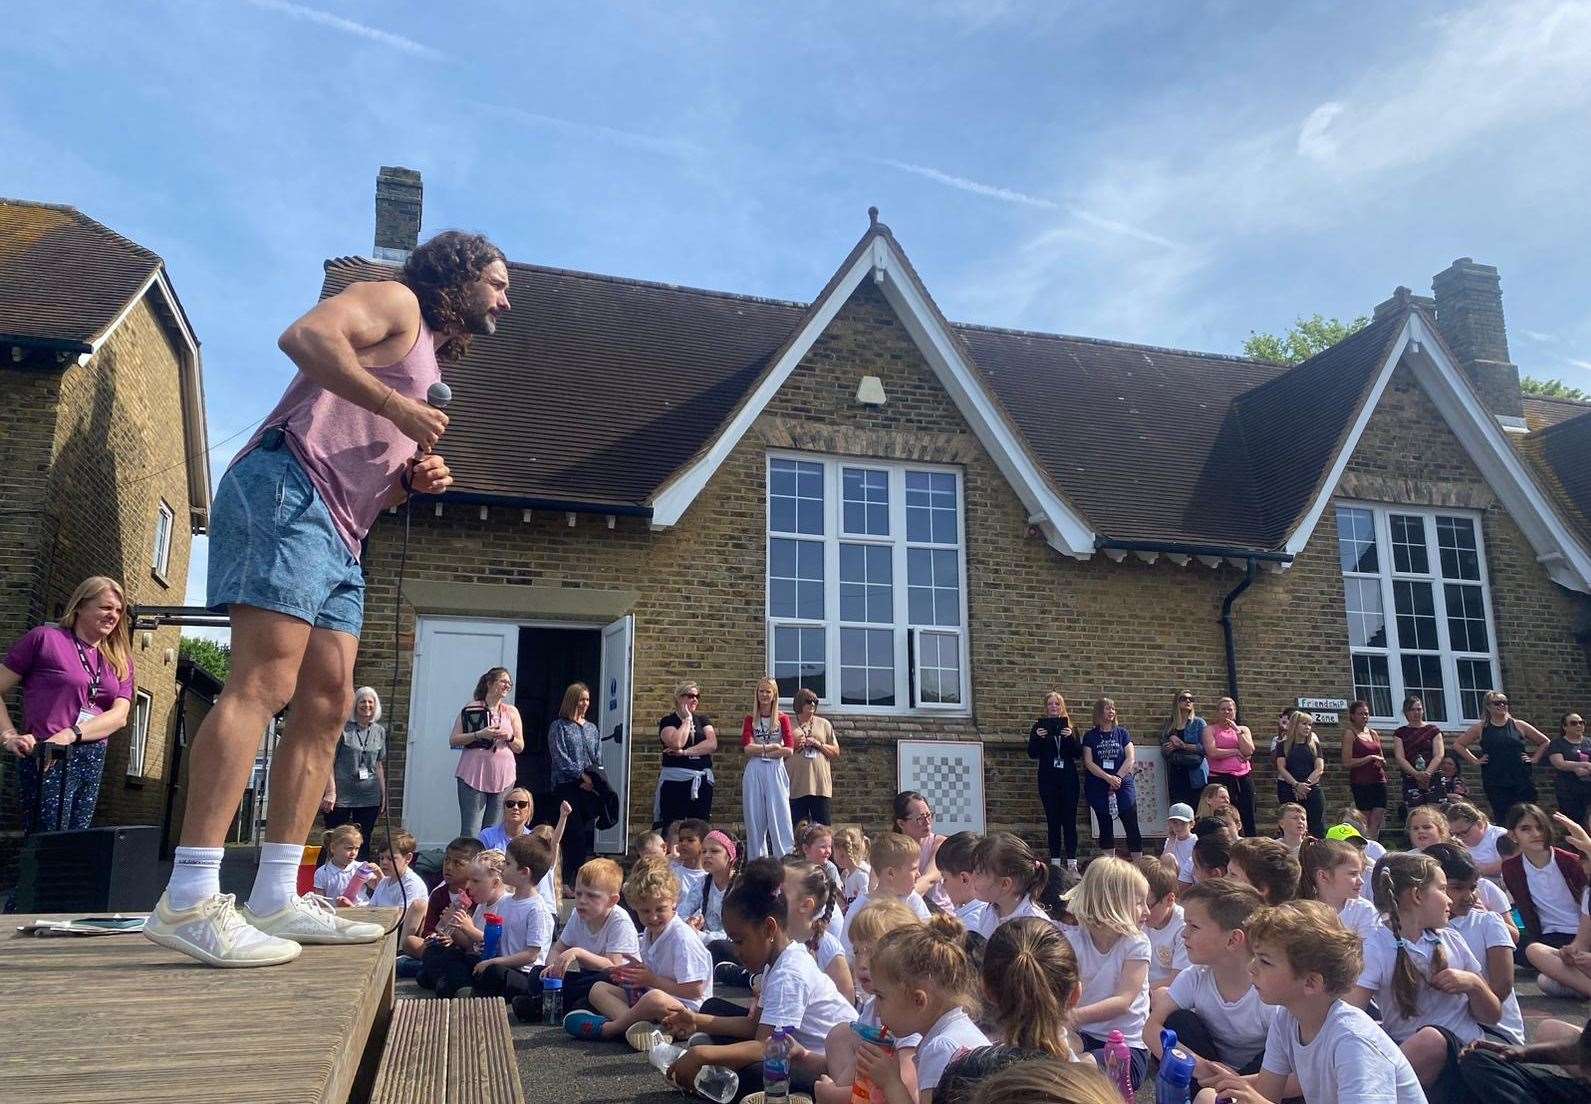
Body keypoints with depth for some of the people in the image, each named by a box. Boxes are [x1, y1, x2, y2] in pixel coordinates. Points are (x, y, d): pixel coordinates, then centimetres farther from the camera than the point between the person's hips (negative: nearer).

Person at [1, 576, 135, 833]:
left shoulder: (120, 660, 14)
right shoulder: (45, 638, 2)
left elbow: (120, 716, 2)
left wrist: (71, 734, -14)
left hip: (94, 760, 5)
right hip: (47, 759, -5)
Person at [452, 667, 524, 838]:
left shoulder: (511, 712, 14)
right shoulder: (471, 708, 4)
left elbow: (520, 747, 15)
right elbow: (453, 741, 0)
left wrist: (509, 737, -6)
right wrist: (479, 735, -13)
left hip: (503, 778, 3)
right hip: (473, 776, -3)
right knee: (471, 831, -7)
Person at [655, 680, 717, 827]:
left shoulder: (702, 719, 14)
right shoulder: (668, 721, 3)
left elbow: (712, 744, -2)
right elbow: (677, 743, -17)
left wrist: (685, 752, -11)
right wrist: (687, 719, -4)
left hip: (702, 781, 4)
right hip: (675, 780, -4)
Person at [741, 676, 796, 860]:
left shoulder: (782, 718, 6)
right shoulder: (750, 719, 10)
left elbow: (789, 750, -5)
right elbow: (746, 748, -4)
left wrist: (759, 749, -6)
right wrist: (773, 747, -8)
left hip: (776, 771, -1)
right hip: (754, 772, 1)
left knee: (779, 817, -5)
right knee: (755, 818, 3)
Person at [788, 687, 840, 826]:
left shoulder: (824, 724, 14)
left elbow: (836, 753, 11)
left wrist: (818, 744, -3)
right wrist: (794, 746, -6)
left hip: (820, 785, 1)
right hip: (796, 785, -1)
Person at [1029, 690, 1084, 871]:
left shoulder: (1069, 727, 9)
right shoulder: (1039, 726, 6)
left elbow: (1078, 754, 0)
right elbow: (1032, 754, -2)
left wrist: (1071, 737, -16)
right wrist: (1037, 738, -18)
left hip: (1068, 778, 1)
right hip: (1048, 780, 0)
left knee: (1069, 819, -2)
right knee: (1052, 820, 2)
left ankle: (1072, 861, 2)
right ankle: (1055, 860, 8)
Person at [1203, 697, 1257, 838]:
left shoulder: (1243, 729, 15)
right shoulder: (1210, 729, 5)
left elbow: (1249, 751, -2)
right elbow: (1212, 752, -11)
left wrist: (1237, 730, -6)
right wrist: (1236, 752, -5)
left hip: (1243, 777, 3)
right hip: (1220, 777, -3)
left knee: (1249, 818, 4)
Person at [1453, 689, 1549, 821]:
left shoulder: (1519, 726, 7)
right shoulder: (1480, 728, 5)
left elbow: (1545, 742, 17)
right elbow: (1457, 745, 9)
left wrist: (1535, 759, 7)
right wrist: (1474, 760, 2)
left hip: (1522, 780, 1)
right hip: (1495, 784, -1)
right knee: (1501, 819, -2)